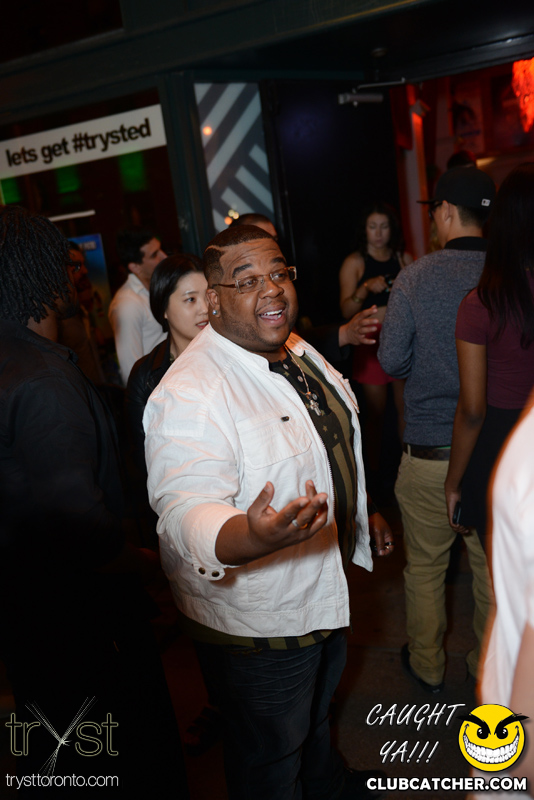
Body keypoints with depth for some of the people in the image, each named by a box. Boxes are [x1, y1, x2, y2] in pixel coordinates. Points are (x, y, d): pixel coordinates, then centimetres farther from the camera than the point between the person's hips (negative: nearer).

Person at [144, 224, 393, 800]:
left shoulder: (298, 352, 0)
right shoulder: (187, 394, -29)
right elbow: (187, 509, -39)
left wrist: (362, 514, 18)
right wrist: (250, 536, -58)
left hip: (327, 591, 9)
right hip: (259, 621, -9)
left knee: (315, 714, 35)